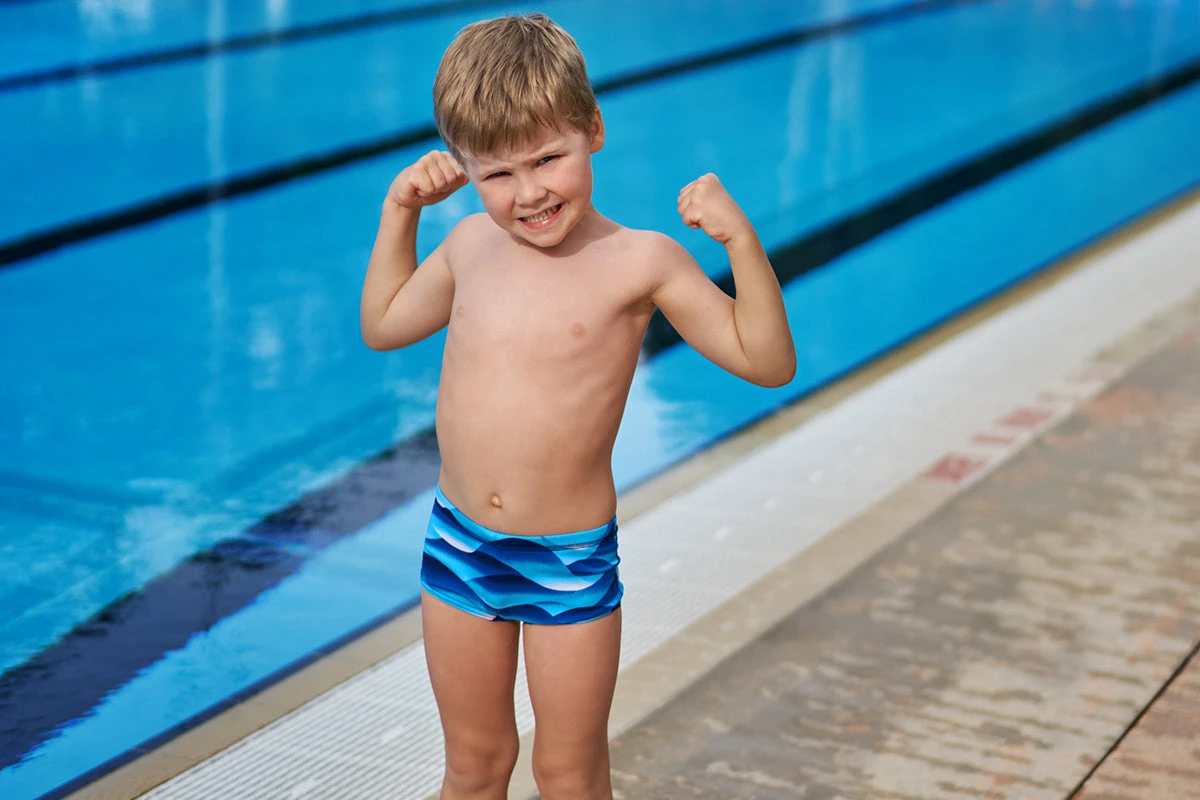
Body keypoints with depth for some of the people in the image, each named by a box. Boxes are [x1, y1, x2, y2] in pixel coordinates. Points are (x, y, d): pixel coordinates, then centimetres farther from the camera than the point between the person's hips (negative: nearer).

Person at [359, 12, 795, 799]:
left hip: (572, 558, -4)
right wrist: (399, 212, 13)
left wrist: (742, 240, -25)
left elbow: (767, 361, -14)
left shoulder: (639, 263, -13)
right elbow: (384, 325, 22)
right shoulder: (471, 246, 2)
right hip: (459, 543, 4)